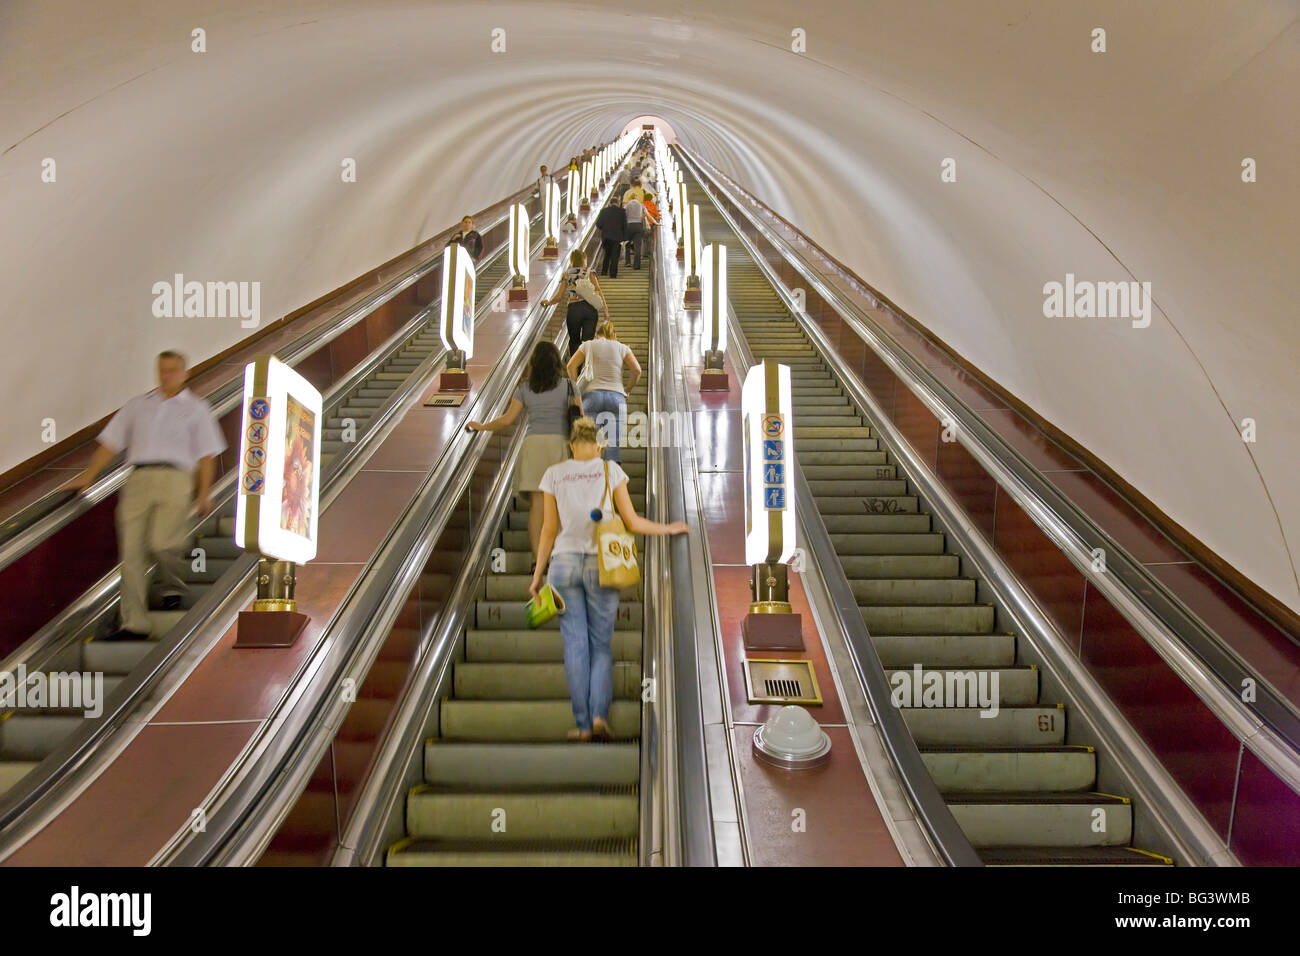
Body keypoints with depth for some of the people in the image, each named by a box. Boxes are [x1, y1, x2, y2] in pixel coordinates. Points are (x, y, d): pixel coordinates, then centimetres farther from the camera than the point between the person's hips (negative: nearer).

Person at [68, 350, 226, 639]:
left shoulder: (196, 408, 14)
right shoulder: (138, 405, 22)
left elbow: (207, 455, 9)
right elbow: (110, 442, 20)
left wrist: (204, 493, 1)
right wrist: (88, 476, 12)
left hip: (175, 478, -3)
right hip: (138, 478, 3)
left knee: (162, 543, -20)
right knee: (131, 550, -4)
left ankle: (173, 589, 12)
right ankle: (134, 624, 0)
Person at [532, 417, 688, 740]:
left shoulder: (554, 474, 4)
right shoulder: (611, 470, 1)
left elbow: (549, 530, 4)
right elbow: (632, 523, 0)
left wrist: (537, 575, 10)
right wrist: (669, 529, 15)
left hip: (564, 563, 1)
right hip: (601, 564, -1)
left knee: (575, 644, 5)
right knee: (602, 644, 9)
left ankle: (583, 724, 6)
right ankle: (599, 715, -4)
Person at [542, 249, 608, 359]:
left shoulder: (566, 274, 9)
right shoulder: (589, 272, 8)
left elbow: (559, 296, 7)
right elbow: (598, 291, -2)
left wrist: (548, 302, 25)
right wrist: (605, 309, 1)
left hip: (573, 309, 0)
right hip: (590, 308, 0)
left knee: (574, 341, 13)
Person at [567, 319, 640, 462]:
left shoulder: (588, 345, 17)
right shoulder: (622, 347, 16)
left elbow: (571, 366, 6)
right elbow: (637, 370, 3)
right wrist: (629, 388, 17)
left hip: (592, 395, 0)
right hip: (616, 396, 0)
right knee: (614, 443, -4)